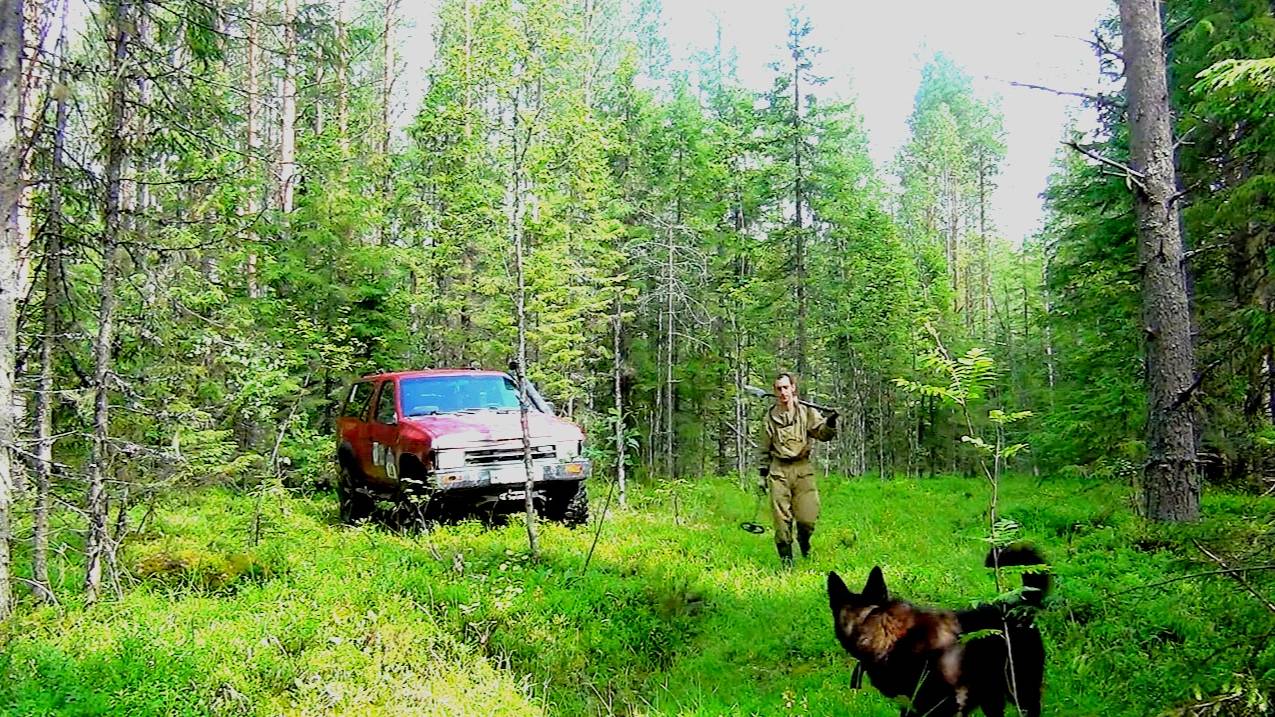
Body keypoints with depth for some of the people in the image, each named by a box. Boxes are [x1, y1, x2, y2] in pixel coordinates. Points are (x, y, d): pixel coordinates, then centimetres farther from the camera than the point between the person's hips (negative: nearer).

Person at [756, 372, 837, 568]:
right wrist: (762, 475, 14)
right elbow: (764, 450, 17)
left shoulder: (806, 412, 4)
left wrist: (830, 423, -26)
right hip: (779, 470, 1)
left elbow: (823, 433, -5)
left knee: (808, 517, -8)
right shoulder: (770, 418, 10)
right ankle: (786, 557, 10)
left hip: (803, 469, -1)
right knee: (781, 518, -3)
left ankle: (804, 541, 25)